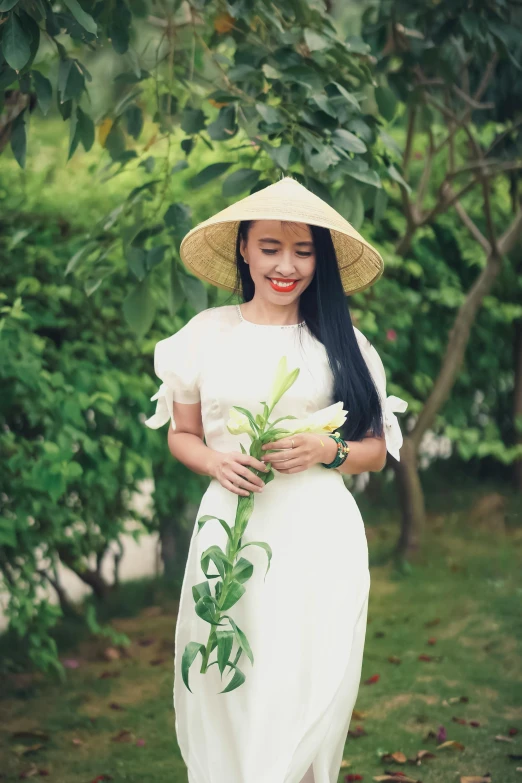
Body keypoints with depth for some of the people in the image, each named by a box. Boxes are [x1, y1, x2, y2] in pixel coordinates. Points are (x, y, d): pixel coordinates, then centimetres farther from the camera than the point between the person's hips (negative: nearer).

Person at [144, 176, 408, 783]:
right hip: (231, 528, 0)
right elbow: (181, 434, 14)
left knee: (307, 688, -1)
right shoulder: (206, 333, 6)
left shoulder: (342, 342, 6)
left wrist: (325, 452, -9)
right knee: (227, 693, 3)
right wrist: (216, 462, -7)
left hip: (319, 534, 0)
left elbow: (377, 451, 11)